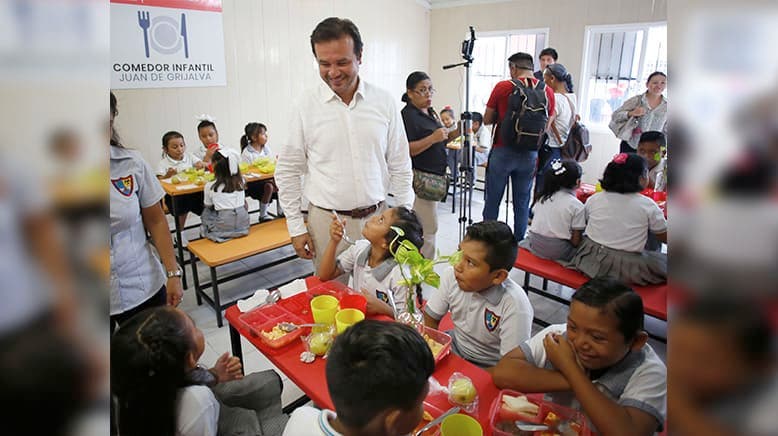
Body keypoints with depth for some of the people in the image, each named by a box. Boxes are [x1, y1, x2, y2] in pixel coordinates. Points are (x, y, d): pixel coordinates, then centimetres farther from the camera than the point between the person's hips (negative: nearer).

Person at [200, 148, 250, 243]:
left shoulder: (210, 186, -7)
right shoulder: (241, 181, 1)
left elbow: (208, 205, 9)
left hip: (223, 229, -2)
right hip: (243, 225, 2)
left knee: (206, 212, 23)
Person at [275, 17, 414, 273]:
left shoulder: (384, 102, 0)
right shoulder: (306, 106, -4)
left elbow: (399, 166, 6)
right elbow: (288, 171, 2)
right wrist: (296, 227, 0)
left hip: (376, 218, 2)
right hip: (326, 222, -1)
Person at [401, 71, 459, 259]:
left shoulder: (430, 112, 15)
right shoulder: (408, 115, -12)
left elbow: (439, 143, 23)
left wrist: (455, 133, 6)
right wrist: (432, 138, -27)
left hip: (435, 175, 9)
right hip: (421, 178, -9)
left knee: (426, 227, 14)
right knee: (428, 228, -5)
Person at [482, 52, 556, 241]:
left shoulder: (502, 87, -7)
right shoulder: (548, 91, 2)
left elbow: (487, 120, 1)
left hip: (502, 151, -3)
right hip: (529, 154, 3)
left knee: (492, 201, 8)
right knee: (522, 204, 12)